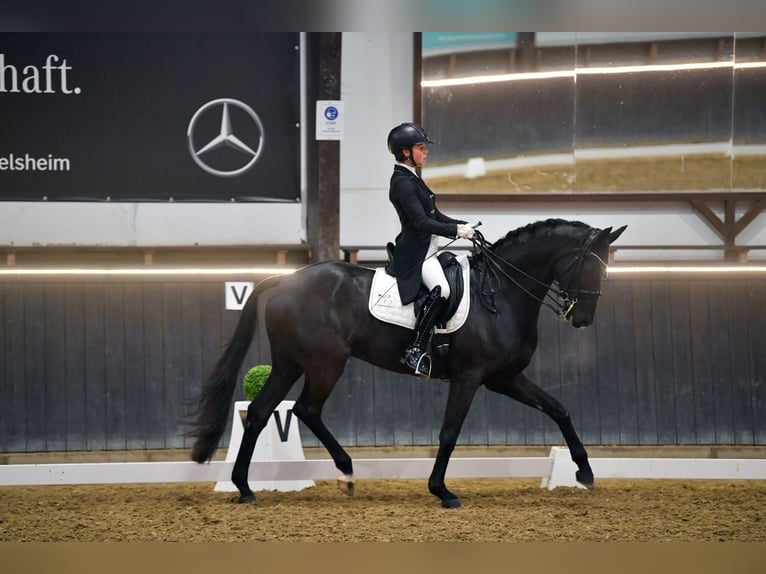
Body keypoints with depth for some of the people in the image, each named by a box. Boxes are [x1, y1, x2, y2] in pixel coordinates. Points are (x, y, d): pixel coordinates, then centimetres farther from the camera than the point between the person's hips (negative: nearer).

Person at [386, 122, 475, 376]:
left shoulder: (413, 179, 17)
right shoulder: (403, 183, -15)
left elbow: (434, 215, 20)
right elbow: (422, 222, -22)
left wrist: (462, 225, 7)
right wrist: (456, 230, -21)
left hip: (427, 249, 11)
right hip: (415, 253, -11)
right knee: (441, 289, -31)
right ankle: (415, 351, -29)